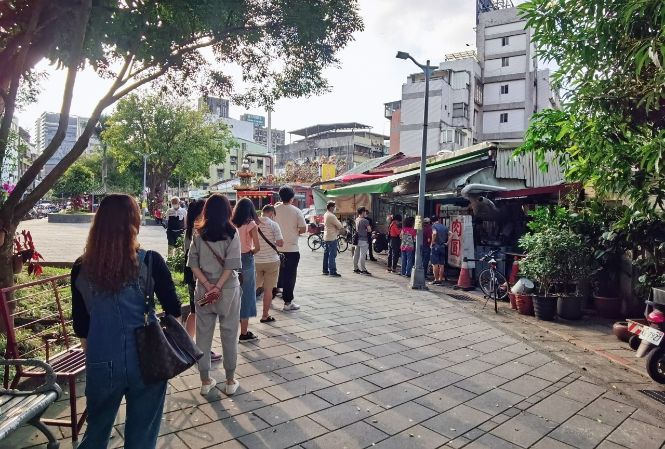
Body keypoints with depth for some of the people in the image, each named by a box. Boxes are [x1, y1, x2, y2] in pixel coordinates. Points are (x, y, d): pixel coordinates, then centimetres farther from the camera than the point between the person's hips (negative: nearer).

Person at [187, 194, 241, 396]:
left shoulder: (198, 234, 0)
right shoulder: (232, 233, -9)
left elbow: (193, 263, -5)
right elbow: (230, 265, -15)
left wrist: (207, 286, -8)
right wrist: (217, 287, -13)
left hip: (203, 289, 3)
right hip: (228, 290, -2)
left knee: (203, 334, 13)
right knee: (229, 335, 10)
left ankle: (205, 381, 23)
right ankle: (230, 381, 21)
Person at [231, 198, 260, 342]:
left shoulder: (230, 223, 2)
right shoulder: (251, 224, -9)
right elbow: (257, 247, -13)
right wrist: (250, 252, 6)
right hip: (246, 260, -4)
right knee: (246, 295, 6)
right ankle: (244, 333, 12)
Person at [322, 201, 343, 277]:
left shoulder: (325, 214, 12)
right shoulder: (331, 216, -19)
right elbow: (339, 225, -15)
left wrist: (339, 227, 1)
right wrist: (342, 226, 6)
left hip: (326, 237, 10)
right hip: (332, 237, -10)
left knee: (326, 254, 13)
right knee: (332, 255, -8)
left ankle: (325, 270, 20)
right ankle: (332, 272, -7)